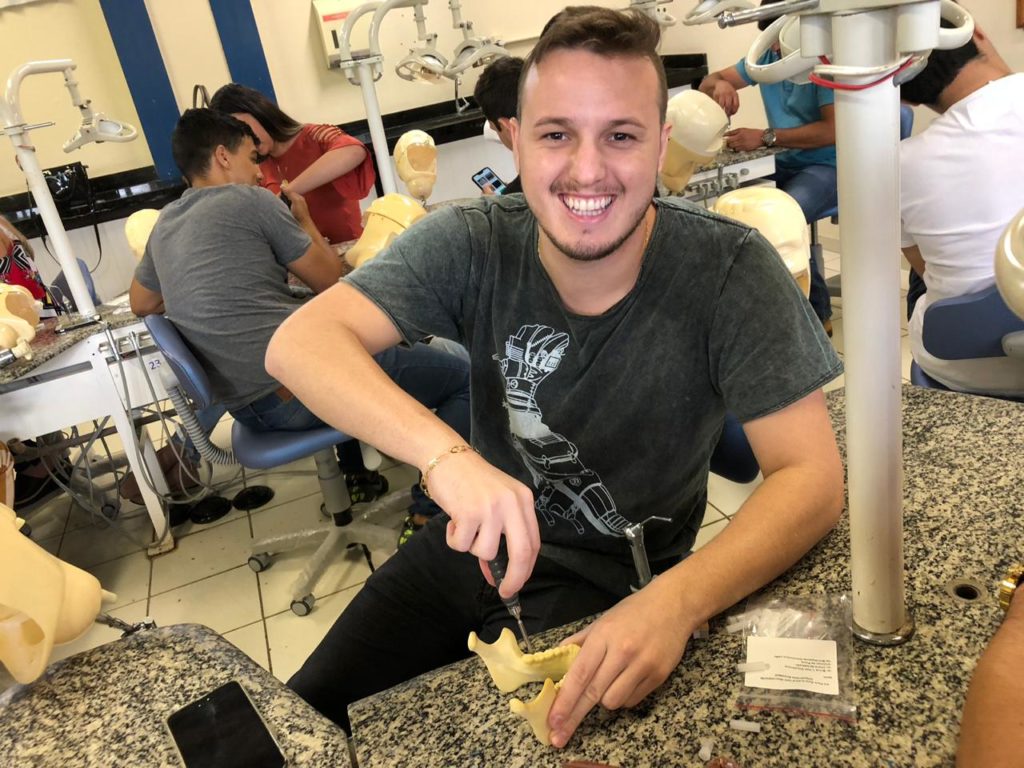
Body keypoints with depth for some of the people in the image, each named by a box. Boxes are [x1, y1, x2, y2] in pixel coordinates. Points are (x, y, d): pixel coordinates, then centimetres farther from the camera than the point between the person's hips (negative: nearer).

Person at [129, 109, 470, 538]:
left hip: (246, 407, 9)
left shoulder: (164, 226, 16)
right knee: (463, 377, 1)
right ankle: (430, 516, -6)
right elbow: (330, 280, 3)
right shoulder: (248, 200, -4)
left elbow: (141, 304, 32)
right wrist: (305, 221, 19)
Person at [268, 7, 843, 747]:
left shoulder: (730, 270, -21)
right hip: (475, 546, 3)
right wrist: (445, 455, -45)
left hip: (611, 595, -2)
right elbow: (299, 341, -26)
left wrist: (679, 599, -41)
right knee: (304, 723, 7)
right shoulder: (473, 243, -17)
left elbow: (812, 475, -22)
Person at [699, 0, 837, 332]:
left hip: (827, 166, -6)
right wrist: (720, 84, -18)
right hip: (784, 164, 6)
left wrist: (765, 137, -27)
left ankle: (816, 315, -15)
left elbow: (832, 130, -22)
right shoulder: (766, 56, 7)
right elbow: (707, 83, 8)